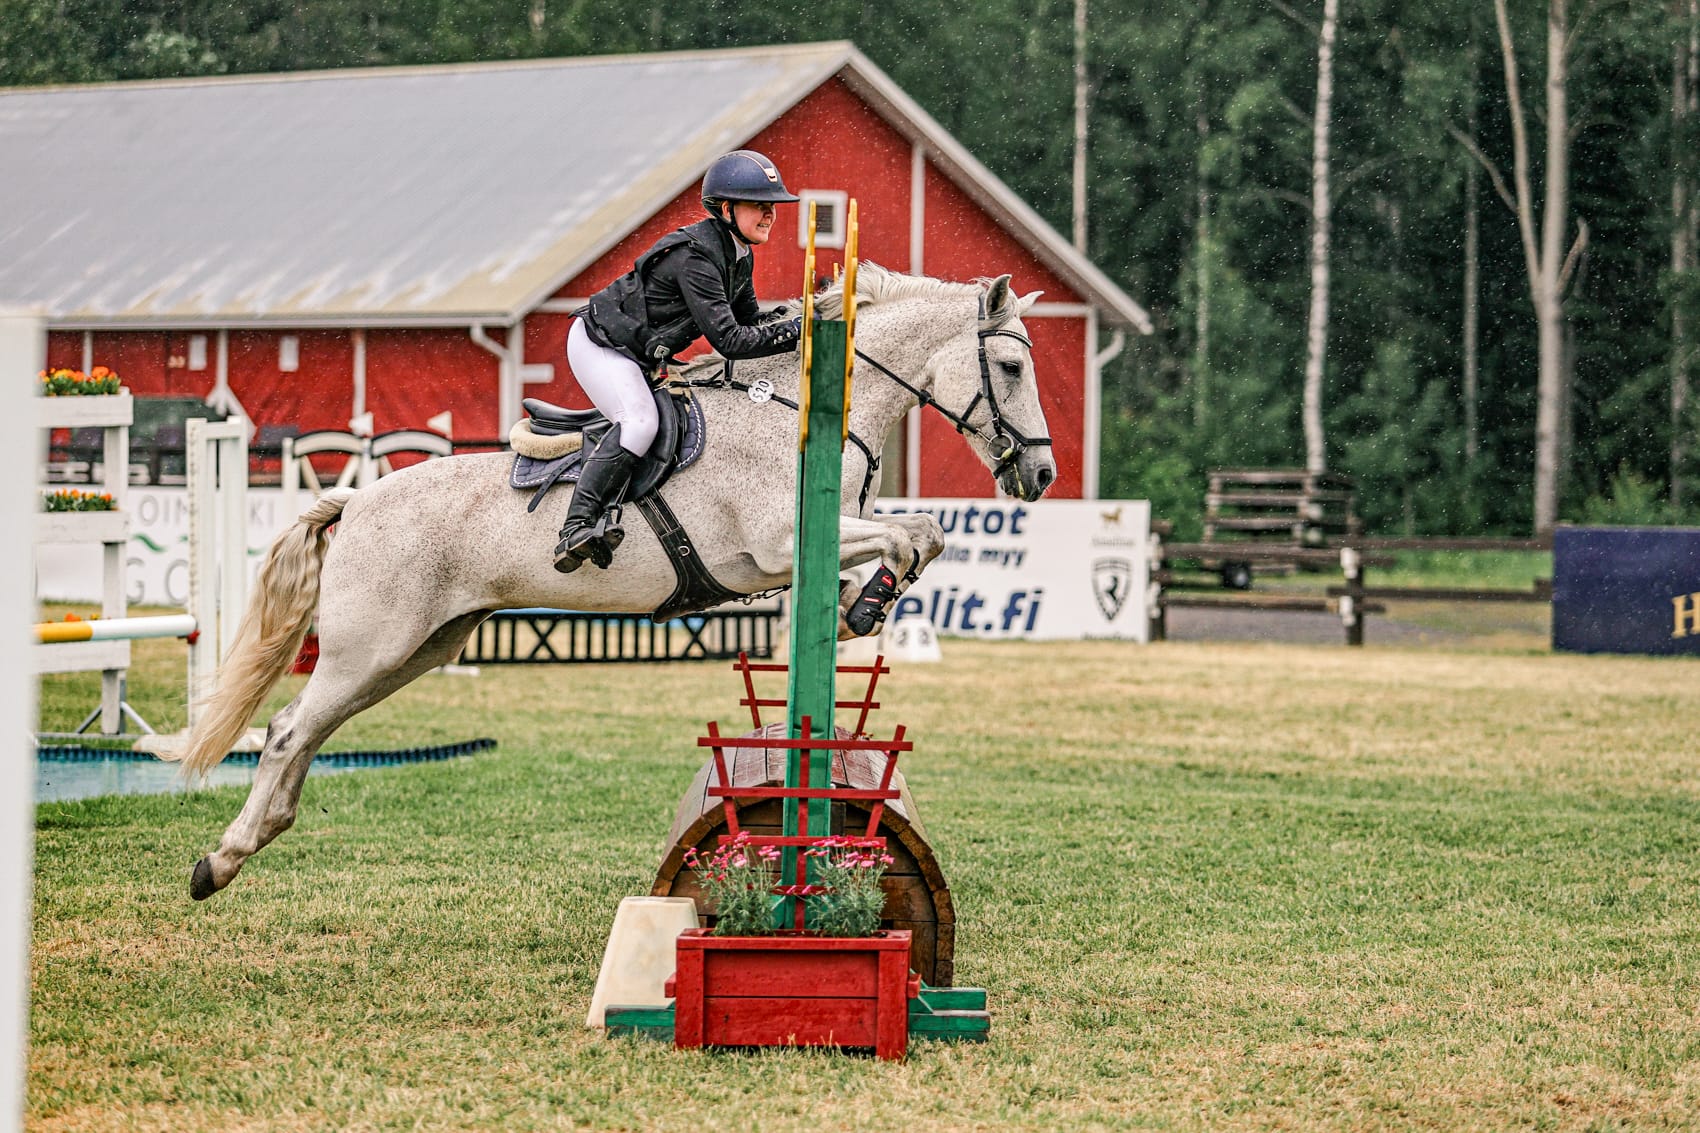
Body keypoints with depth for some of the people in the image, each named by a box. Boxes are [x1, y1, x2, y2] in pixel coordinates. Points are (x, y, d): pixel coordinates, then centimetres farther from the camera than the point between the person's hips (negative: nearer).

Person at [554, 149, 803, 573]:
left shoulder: (739, 257, 3)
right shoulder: (695, 258, -28)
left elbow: (749, 325, 13)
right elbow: (727, 340, -32)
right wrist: (795, 331, -30)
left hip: (643, 357, 11)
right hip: (598, 344, -11)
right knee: (639, 422, -29)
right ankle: (575, 530, -33)